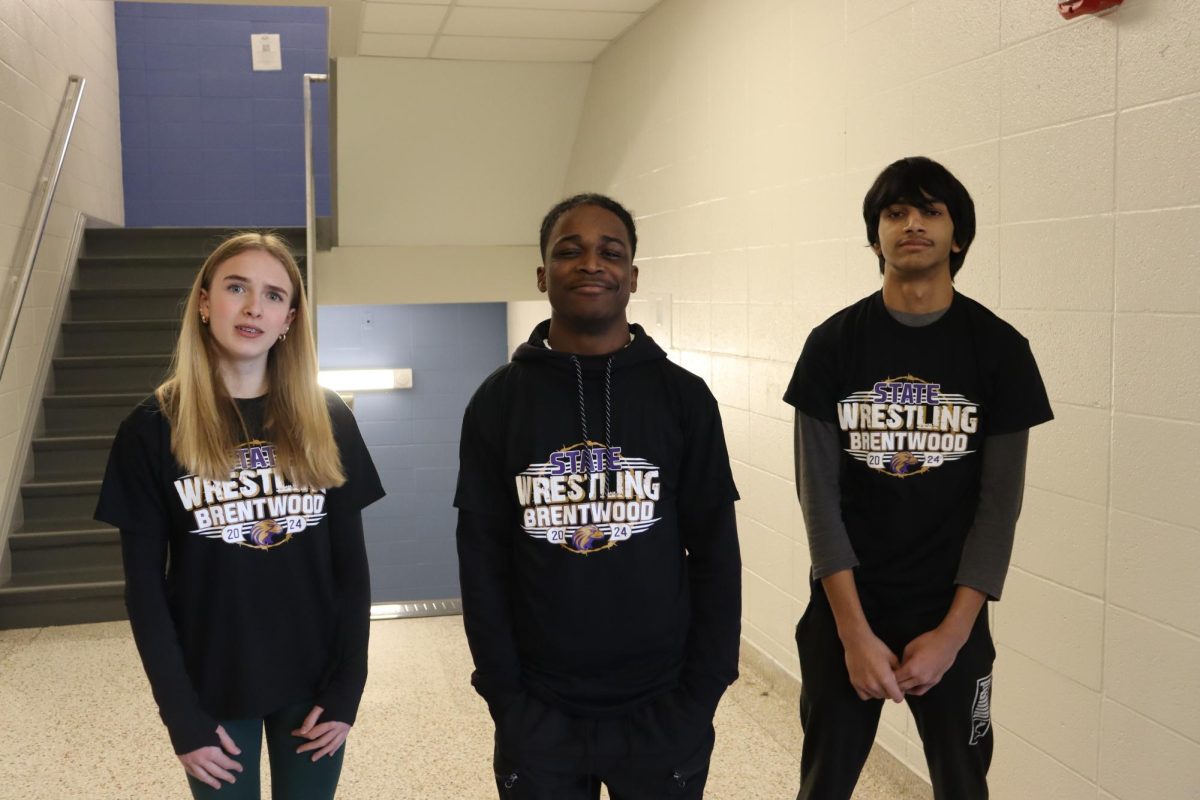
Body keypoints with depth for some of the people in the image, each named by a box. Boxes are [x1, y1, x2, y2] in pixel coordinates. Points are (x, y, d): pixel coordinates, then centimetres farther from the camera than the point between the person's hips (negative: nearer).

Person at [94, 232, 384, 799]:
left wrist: (346, 688, -5)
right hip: (213, 691, -1)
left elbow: (350, 562, 0)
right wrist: (182, 716, -8)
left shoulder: (327, 421, -1)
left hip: (313, 685, 1)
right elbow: (145, 586, -5)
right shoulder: (152, 430, -5)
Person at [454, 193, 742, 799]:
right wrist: (508, 699, -7)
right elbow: (482, 563, -2)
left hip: (663, 719, 0)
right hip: (538, 723, 0)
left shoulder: (684, 396, -2)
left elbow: (715, 556, -2)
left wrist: (699, 698, -6)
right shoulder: (498, 401, -2)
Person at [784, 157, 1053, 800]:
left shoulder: (999, 348, -3)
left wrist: (952, 632, -10)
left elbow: (1000, 500, -4)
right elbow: (819, 492, -7)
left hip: (953, 616, 0)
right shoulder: (833, 344, -4)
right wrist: (853, 630, -13)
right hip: (844, 609, 0)